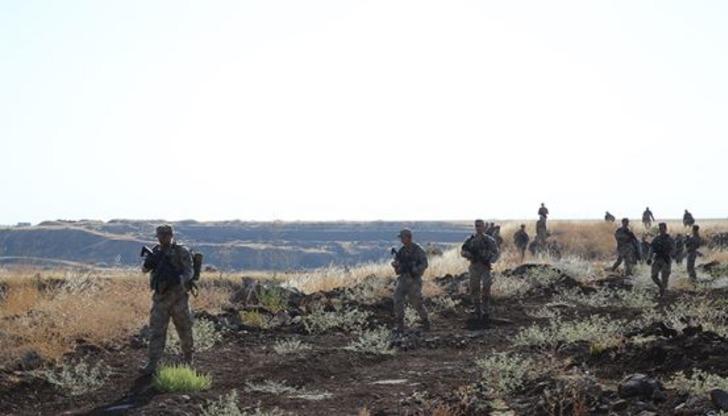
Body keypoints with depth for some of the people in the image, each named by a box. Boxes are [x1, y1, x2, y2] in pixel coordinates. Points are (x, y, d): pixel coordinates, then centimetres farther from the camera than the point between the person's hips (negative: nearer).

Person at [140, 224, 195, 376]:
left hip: (178, 296, -3)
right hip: (160, 297, 4)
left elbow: (189, 272, -14)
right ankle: (152, 364, -5)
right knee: (156, 330, -3)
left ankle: (188, 357, 30)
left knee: (184, 329, 9)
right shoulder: (157, 251, 8)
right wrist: (149, 261, -22)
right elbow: (144, 269, 1)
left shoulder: (182, 252, -6)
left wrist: (179, 278, -35)